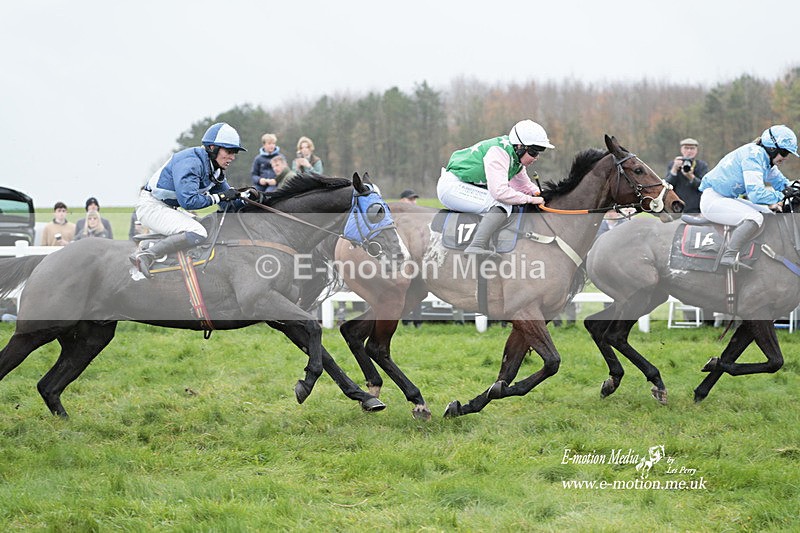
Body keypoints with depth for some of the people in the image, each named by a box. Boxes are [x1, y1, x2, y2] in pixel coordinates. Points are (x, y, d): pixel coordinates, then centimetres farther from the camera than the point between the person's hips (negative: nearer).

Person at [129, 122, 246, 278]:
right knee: (198, 233, -27)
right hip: (152, 206, -10)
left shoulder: (215, 169, 8)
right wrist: (219, 197, -24)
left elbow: (229, 202, 13)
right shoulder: (190, 162, -22)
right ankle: (145, 256, -29)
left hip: (168, 209, 10)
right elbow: (188, 200, -31)